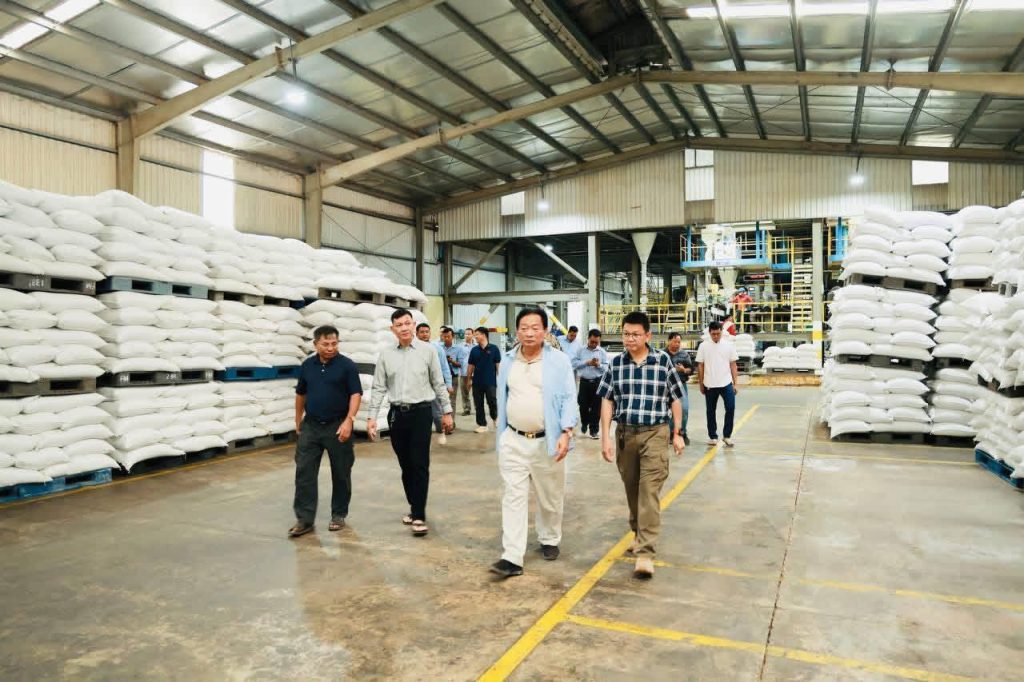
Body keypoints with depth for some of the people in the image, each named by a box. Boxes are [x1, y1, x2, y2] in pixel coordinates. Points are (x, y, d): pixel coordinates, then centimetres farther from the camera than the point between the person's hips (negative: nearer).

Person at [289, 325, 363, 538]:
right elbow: (301, 394, 16)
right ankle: (304, 519, 5)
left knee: (341, 473, 7)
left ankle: (339, 515, 21)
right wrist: (298, 421, 19)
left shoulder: (347, 365, -6)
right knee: (304, 473, -1)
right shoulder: (307, 365, 6)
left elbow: (356, 394, -10)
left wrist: (348, 420, -22)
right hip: (310, 426, 3)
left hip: (337, 426, -3)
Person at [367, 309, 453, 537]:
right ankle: (414, 508, 26)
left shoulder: (428, 350, -3)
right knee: (406, 465, 11)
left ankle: (419, 515, 1)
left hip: (421, 412, -3)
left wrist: (446, 411, 4)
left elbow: (439, 383, 2)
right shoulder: (386, 354, 3)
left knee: (420, 465, -5)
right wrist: (372, 417, 1)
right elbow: (379, 388, 6)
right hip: (397, 414, 3)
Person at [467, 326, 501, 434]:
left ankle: (495, 417, 29)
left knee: (492, 402, 0)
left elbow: (498, 365, -2)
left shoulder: (494, 348, -4)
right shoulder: (474, 350, 4)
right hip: (477, 382, 3)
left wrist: (498, 378, -5)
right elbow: (471, 366, 9)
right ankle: (482, 424, 17)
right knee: (479, 404, 6)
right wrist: (469, 379, 8)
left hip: (491, 381, -3)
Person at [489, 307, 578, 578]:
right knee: (513, 498, -2)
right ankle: (512, 558, -1)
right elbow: (502, 398, 13)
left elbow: (569, 399, -9)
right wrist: (500, 435, 14)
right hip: (513, 441, 2)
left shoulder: (559, 361, -6)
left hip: (546, 441, -2)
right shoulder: (508, 361, 6)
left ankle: (550, 540, 36)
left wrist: (566, 433, -20)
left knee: (550, 497, 13)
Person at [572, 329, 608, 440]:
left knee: (596, 407, 2)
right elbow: (574, 363, -4)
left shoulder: (602, 352, 2)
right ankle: (584, 424, 35)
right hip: (584, 382, 1)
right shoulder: (581, 350, 4)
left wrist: (599, 365, -21)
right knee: (583, 406, 9)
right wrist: (587, 362, -15)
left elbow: (607, 367, -3)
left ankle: (594, 430, 11)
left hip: (597, 382, -1)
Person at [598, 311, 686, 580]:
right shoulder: (616, 363, 1)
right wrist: (605, 437, -2)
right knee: (631, 488, 15)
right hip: (624, 433, 3)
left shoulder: (663, 361, -4)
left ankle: (645, 552, -9)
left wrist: (678, 433, 5)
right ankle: (639, 534, 36)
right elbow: (607, 401, 4)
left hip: (654, 433, -3)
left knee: (649, 490, -9)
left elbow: (675, 399, 5)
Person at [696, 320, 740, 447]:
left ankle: (727, 435, 9)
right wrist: (701, 384, 3)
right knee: (711, 411, 8)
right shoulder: (703, 346, -2)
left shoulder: (729, 345, 1)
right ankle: (712, 436, 19)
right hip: (710, 385, 0)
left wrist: (735, 383, 1)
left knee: (730, 408, -5)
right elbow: (700, 366, 3)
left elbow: (733, 365, 4)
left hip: (726, 384, 0)